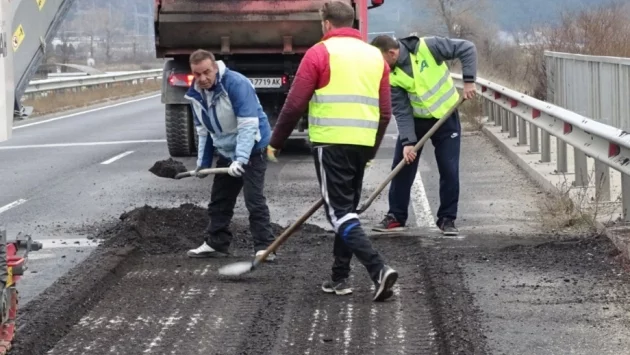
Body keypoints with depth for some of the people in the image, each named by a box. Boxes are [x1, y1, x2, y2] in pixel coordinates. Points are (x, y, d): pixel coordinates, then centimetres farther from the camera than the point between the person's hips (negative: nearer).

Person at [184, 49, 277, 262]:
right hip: (226, 152, 8)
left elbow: (248, 125, -28)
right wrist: (203, 162, 7)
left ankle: (264, 247, -8)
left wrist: (241, 158, -33)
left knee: (254, 200, -12)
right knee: (219, 200, 13)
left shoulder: (237, 84, -25)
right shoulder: (195, 94, -1)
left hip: (252, 149, -8)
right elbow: (204, 131, 11)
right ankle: (216, 243, 24)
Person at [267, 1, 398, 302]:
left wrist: (276, 142, 6)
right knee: (347, 210, 17)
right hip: (362, 144, 6)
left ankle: (378, 270, -20)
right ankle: (340, 277, 20)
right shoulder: (375, 56, 13)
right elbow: (385, 111, 15)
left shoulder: (320, 53, -5)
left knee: (340, 212, -6)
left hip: (331, 143, -6)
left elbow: (295, 104, -6)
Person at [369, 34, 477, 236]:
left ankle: (447, 219, 9)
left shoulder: (427, 47, -24)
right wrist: (407, 142, -22)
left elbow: (467, 49, -19)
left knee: (449, 171, -3)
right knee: (401, 168, 2)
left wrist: (469, 80, -24)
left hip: (446, 117, -3)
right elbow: (401, 111, -13)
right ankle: (396, 217, 14)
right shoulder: (391, 76, -14)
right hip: (414, 120, 3)